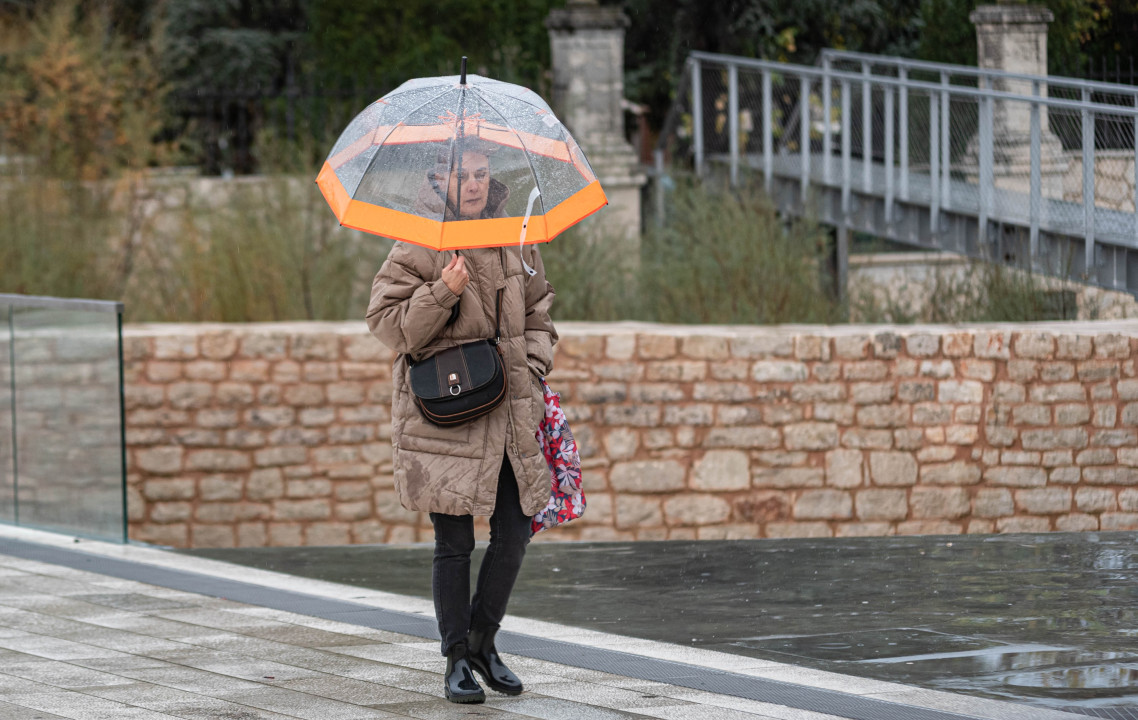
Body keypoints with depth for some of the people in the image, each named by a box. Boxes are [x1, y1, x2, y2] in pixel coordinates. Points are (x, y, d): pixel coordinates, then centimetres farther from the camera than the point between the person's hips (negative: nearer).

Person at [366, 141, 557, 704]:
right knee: (454, 541, 0)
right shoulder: (420, 247, -6)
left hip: (509, 414, 5)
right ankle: (457, 659, 10)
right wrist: (443, 292, -22)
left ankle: (482, 641, 21)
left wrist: (533, 370, 5)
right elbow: (386, 321, -9)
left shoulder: (516, 243, 10)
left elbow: (537, 313, 20)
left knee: (515, 531, 3)